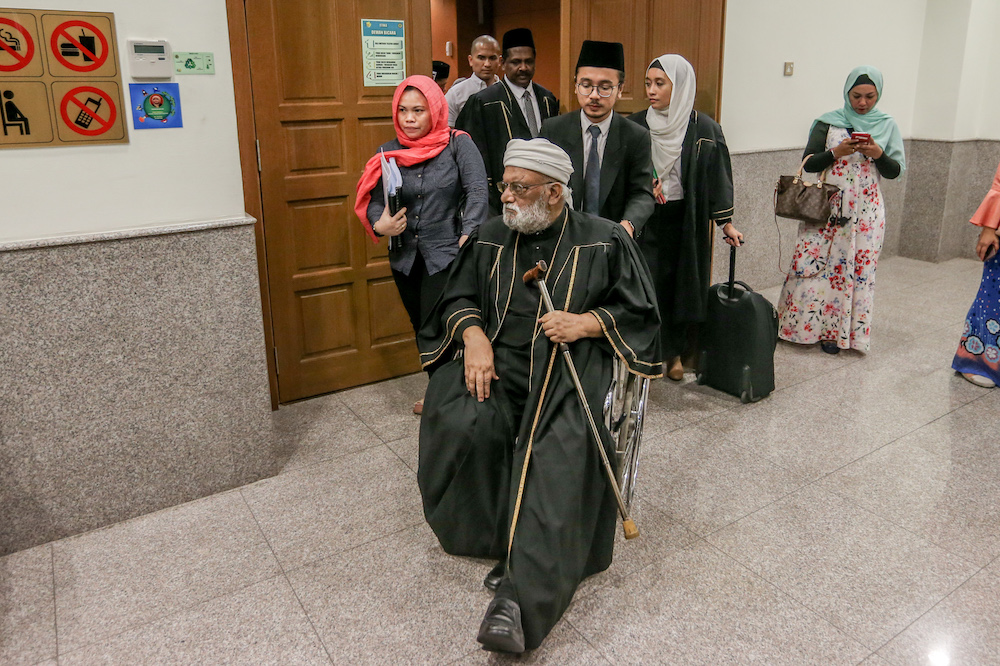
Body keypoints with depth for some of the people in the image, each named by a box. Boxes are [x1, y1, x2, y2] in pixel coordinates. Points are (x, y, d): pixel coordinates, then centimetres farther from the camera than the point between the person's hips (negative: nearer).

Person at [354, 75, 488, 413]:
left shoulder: (458, 144, -4)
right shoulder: (388, 153, 6)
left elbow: (477, 191, -13)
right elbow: (374, 201, 4)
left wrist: (467, 237, -23)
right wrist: (380, 225, -18)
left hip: (445, 255, -5)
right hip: (405, 257, 5)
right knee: (422, 328, 16)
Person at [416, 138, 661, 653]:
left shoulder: (604, 241, 7)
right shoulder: (489, 237, 16)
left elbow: (640, 310, 8)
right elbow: (458, 297, 17)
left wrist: (585, 322, -10)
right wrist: (473, 335, -5)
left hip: (571, 365, -3)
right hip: (497, 360, 3)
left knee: (561, 448, -32)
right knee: (462, 427, -28)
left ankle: (522, 596, -33)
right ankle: (513, 545, -9)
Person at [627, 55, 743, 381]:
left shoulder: (704, 129, -4)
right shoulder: (636, 125, 0)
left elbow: (717, 177, 0)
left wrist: (726, 222, 0)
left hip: (686, 220, 0)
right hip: (645, 219, 1)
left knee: (680, 285, 7)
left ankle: (675, 352, 25)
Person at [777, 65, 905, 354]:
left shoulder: (887, 126, 6)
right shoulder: (828, 122, 2)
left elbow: (896, 171, 5)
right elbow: (808, 163, -1)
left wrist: (878, 154, -14)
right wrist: (837, 152, -17)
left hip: (865, 211, 1)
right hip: (825, 207, -1)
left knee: (856, 269, 2)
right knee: (813, 264, -4)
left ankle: (836, 330, 13)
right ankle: (801, 324, 10)